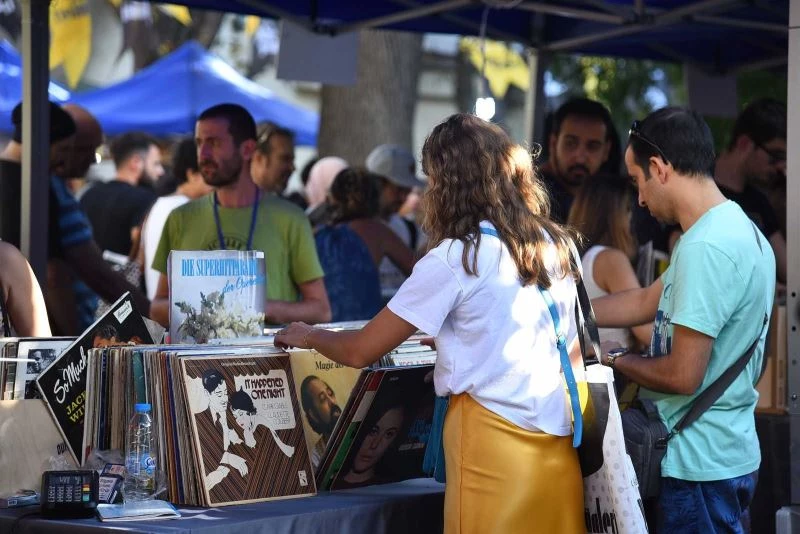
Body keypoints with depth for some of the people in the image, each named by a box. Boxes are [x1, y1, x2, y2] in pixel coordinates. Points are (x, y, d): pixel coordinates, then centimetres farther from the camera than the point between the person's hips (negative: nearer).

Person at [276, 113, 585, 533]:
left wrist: (309, 337, 17)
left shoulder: (455, 259, -9)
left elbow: (361, 351, -2)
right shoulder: (555, 246, 9)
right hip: (557, 444, 6)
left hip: (494, 439, -6)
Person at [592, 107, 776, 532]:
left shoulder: (705, 249, -22)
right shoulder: (740, 229, 9)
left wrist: (613, 360, -5)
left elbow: (682, 376, -23)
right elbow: (646, 301, 18)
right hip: (725, 454, 9)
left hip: (700, 464, -9)